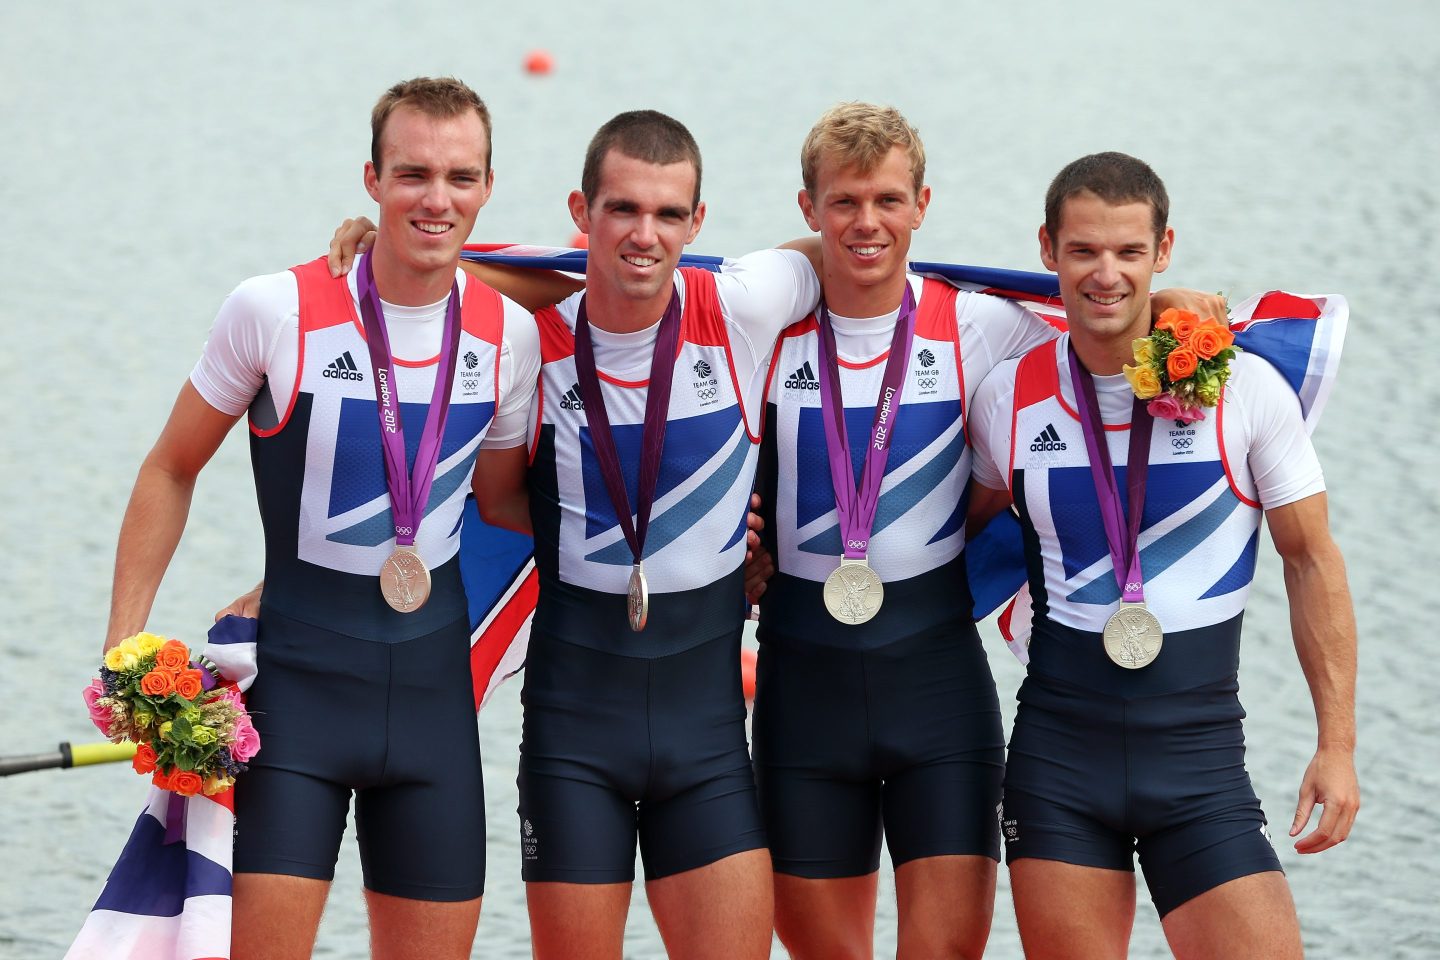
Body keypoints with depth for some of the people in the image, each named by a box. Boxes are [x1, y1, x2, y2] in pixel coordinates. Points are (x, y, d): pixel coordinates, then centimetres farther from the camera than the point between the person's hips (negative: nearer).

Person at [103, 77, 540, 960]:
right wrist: (125, 641, -3)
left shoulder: (508, 334, 0)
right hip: (300, 673, -4)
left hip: (433, 677, 4)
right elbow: (172, 470, 2)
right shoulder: (277, 313, -10)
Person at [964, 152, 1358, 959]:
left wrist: (1338, 746, 0)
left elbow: (1312, 564, 3)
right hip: (1058, 747, 2)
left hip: (1199, 748, -2)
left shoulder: (1246, 389, -3)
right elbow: (961, 528, 22)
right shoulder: (1008, 399, 3)